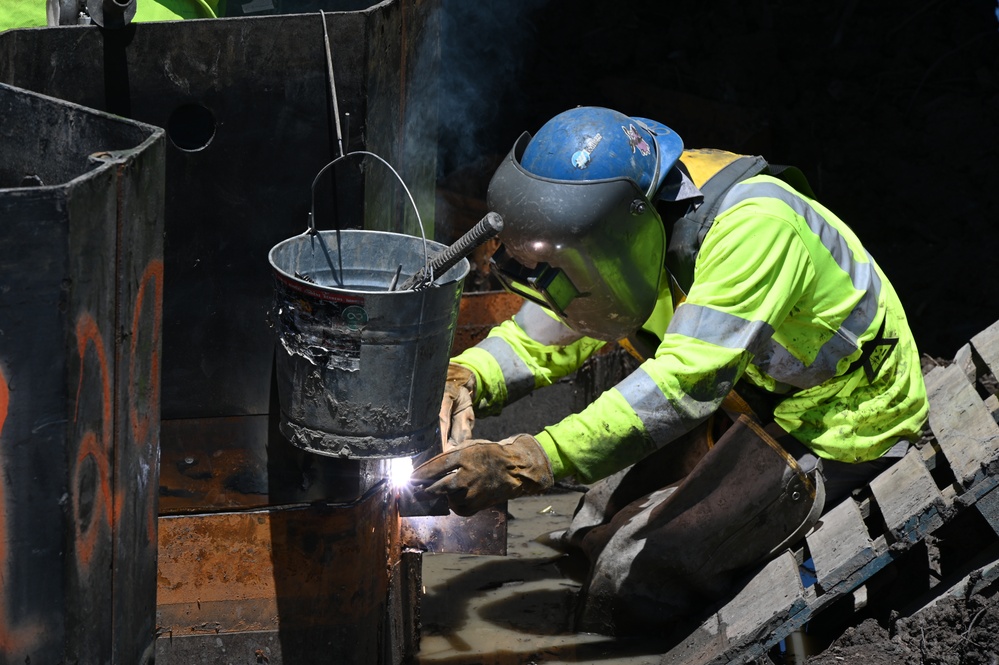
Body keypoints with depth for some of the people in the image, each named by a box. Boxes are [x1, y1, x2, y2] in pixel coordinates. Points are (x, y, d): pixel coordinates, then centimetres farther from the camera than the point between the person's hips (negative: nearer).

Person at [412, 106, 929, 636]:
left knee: (637, 572, -17)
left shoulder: (750, 226, -36)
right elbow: (541, 335, -1)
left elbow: (686, 384, -42)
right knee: (593, 539, 7)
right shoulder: (630, 224, -11)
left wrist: (525, 463, -47)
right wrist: (466, 379, -23)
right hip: (748, 399, 8)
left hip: (836, 432, -8)